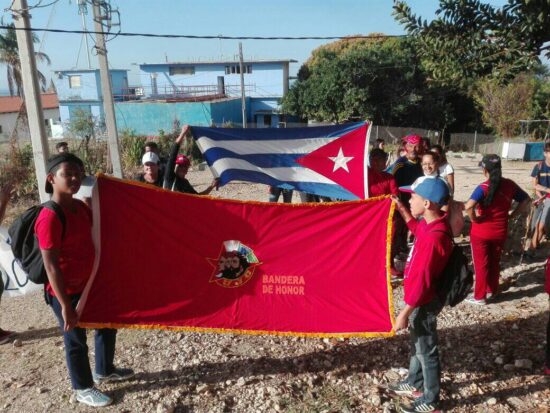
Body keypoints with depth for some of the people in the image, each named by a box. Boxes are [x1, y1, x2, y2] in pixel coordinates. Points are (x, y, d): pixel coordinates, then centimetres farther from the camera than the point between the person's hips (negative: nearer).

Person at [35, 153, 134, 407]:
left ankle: (104, 371, 46)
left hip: (89, 283, 8)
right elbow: (51, 266, -24)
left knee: (107, 324, 22)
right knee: (76, 340, 11)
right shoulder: (49, 217, -25)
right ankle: (83, 389, 35)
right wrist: (66, 306, -22)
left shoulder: (80, 207, 1)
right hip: (66, 292, -8)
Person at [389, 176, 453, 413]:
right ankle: (414, 384, 46)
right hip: (421, 298, 10)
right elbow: (416, 229, 23)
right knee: (417, 344, 25)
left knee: (426, 350, 10)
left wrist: (404, 313, -22)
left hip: (424, 302, -9)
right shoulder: (432, 224, -4)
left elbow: (421, 281, -29)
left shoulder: (433, 237, -33)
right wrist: (402, 210, 14)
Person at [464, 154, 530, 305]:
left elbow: (469, 206, -35)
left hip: (481, 232, -5)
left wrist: (474, 219, -18)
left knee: (481, 264, 8)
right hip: (500, 232, 5)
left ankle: (480, 296, 19)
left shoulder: (483, 188, -20)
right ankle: (492, 290, 37)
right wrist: (512, 214, 8)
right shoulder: (510, 185, -3)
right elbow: (526, 200, 9)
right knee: (494, 262, 22)